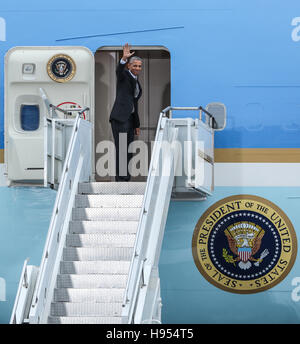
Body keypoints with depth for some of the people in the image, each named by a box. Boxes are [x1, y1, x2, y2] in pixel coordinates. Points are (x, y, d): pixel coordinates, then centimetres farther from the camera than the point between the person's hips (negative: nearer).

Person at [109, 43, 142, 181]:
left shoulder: (137, 82, 22)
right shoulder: (124, 76, 0)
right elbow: (119, 70, -25)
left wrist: (137, 125, 25)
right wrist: (124, 58, -45)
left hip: (130, 118, 8)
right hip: (120, 117, -8)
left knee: (129, 150, 5)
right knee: (121, 149, -11)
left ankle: (125, 178, 7)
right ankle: (121, 178, -13)